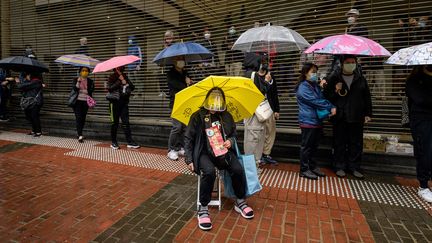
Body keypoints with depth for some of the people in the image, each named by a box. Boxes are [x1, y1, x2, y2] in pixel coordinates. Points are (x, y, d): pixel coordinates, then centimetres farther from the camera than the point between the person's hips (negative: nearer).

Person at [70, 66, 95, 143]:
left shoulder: (90, 81, 9)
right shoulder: (76, 80, 5)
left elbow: (91, 91, 4)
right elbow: (74, 89, -9)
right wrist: (78, 82, -19)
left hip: (85, 102, 2)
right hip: (77, 101, -2)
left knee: (83, 118, 8)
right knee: (78, 117, -10)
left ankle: (79, 132, 28)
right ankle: (80, 136, -14)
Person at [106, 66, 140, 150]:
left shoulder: (125, 77, 13)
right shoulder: (112, 77, 3)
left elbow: (132, 87, 6)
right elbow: (109, 88, -13)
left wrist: (125, 81, -10)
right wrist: (119, 81, -14)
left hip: (124, 102, 3)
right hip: (115, 102, -3)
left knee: (126, 122, 0)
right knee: (115, 122, 3)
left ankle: (130, 142, -1)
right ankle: (113, 142, 13)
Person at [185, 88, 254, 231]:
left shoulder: (227, 116, 7)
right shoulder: (198, 117, -3)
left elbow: (233, 135, 19)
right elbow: (188, 139, 1)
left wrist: (230, 141, -6)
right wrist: (189, 160, -5)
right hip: (204, 153, -3)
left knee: (238, 169, -22)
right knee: (209, 172, -34)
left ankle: (240, 202, 4)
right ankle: (203, 208, -14)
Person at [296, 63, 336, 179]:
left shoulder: (315, 85, 14)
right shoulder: (303, 87, -12)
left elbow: (323, 98, 8)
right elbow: (316, 101, -18)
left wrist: (332, 107, -10)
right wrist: (330, 108, -12)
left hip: (317, 120, 8)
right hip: (308, 121, -8)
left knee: (314, 146, 16)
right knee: (307, 146, 0)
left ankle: (312, 166, 29)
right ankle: (304, 170, 11)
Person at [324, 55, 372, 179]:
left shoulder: (361, 79, 11)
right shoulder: (333, 78, 3)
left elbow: (367, 98, 13)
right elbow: (326, 96, 4)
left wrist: (368, 114, 7)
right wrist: (335, 91, -16)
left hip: (357, 118, 2)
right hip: (340, 118, -2)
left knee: (356, 144, 8)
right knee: (340, 143, 4)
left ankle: (354, 167, 21)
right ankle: (340, 167, 17)